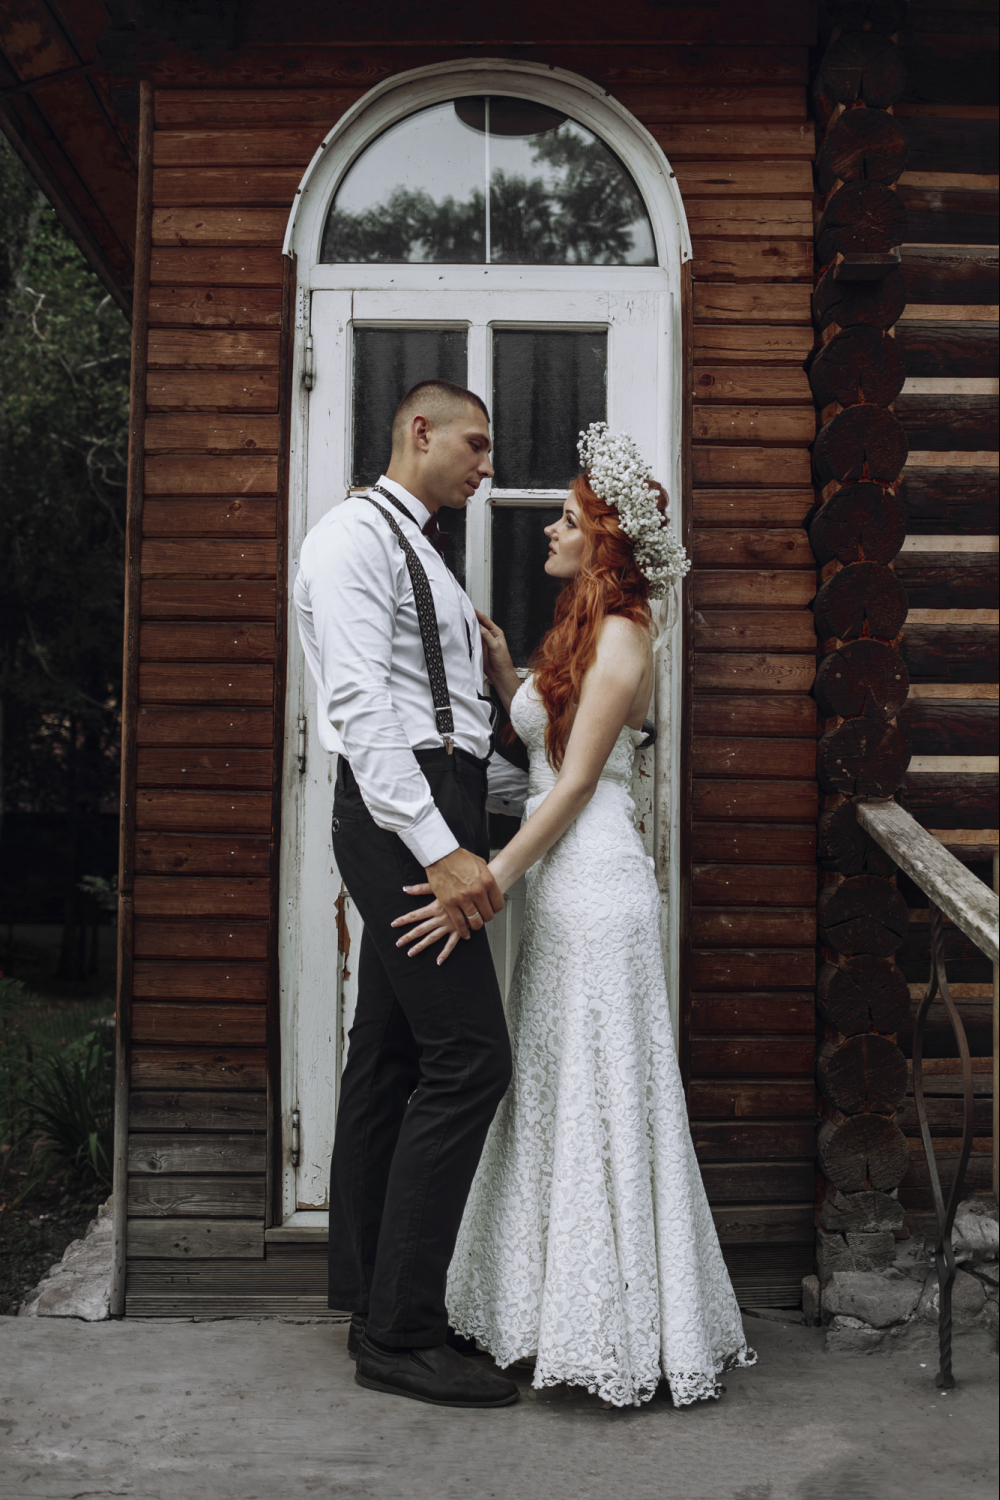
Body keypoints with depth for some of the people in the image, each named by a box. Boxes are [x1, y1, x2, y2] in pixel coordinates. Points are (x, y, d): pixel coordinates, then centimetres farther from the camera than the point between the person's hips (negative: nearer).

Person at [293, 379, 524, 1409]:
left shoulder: (413, 551, 25)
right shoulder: (356, 535, -7)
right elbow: (360, 705, -19)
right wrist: (439, 848, -24)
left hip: (431, 820, 10)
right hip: (405, 816, -10)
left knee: (390, 1053, 12)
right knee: (467, 1055, -12)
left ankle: (369, 1292, 22)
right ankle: (401, 1333, -4)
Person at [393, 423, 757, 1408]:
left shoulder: (620, 635, -11)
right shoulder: (579, 631, 17)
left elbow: (578, 781, -16)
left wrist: (487, 882, -20)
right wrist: (504, 674, 10)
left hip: (595, 885, -10)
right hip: (560, 885, 10)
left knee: (601, 1099, -2)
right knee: (556, 1095, 14)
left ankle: (619, 1331, 11)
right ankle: (560, 1310, 26)